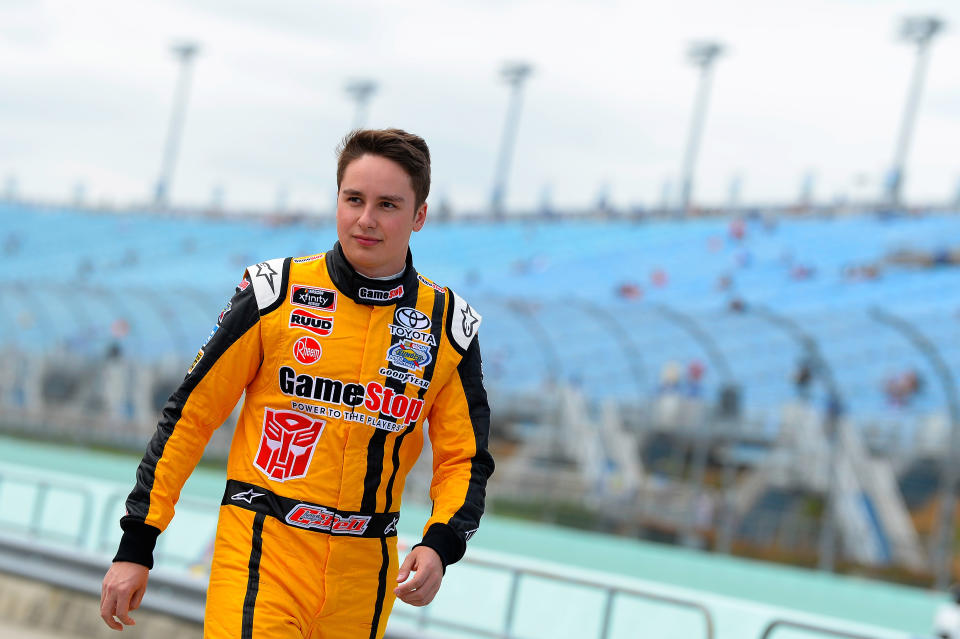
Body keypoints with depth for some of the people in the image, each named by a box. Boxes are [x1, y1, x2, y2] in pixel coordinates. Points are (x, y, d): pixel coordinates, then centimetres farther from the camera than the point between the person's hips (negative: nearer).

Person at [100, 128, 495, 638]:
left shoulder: (449, 325, 4)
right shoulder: (275, 291, -2)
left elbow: (465, 459, 9)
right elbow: (189, 415, 1)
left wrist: (439, 546, -11)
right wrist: (136, 544, -1)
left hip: (365, 574, 3)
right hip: (260, 551, -3)